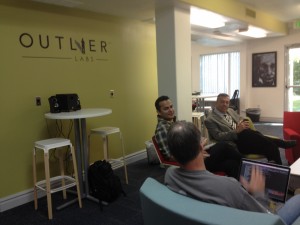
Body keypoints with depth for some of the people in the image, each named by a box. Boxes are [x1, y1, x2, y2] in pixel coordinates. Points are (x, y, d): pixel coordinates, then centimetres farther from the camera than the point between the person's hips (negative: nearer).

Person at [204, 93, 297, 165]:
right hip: (236, 144, -7)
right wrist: (236, 131, -23)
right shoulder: (210, 120, -5)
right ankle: (281, 143, -16)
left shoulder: (230, 110, 19)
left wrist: (243, 123, -2)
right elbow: (218, 136, -14)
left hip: (246, 137, 7)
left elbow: (242, 119, 24)